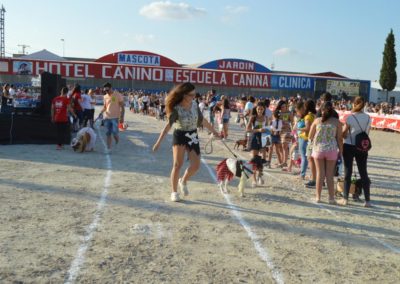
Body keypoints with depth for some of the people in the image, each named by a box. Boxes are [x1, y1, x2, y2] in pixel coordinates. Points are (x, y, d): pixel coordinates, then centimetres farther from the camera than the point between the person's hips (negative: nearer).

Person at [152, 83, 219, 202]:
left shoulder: (194, 105, -3)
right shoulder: (176, 109, -18)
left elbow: (202, 120, 9)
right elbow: (168, 125, -24)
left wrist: (213, 131, 17)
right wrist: (159, 142, -30)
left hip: (193, 136, 5)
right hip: (180, 136, -5)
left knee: (196, 165, -2)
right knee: (178, 164, -7)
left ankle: (183, 181, 27)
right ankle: (174, 192, 8)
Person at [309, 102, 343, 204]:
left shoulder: (317, 121, 3)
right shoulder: (337, 122, -1)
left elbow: (310, 136, 7)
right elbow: (339, 139, -2)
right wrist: (341, 151, 5)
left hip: (318, 148, 1)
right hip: (331, 149, -1)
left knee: (320, 173, 9)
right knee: (330, 174, 6)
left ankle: (318, 197, 13)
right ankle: (331, 198, 9)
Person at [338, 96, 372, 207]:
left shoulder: (350, 118, -12)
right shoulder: (368, 118, 1)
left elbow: (344, 135, -8)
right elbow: (367, 133, 6)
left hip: (349, 147, -3)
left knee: (348, 172, 4)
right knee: (363, 173, 9)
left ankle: (345, 199, 7)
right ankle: (367, 200, 10)